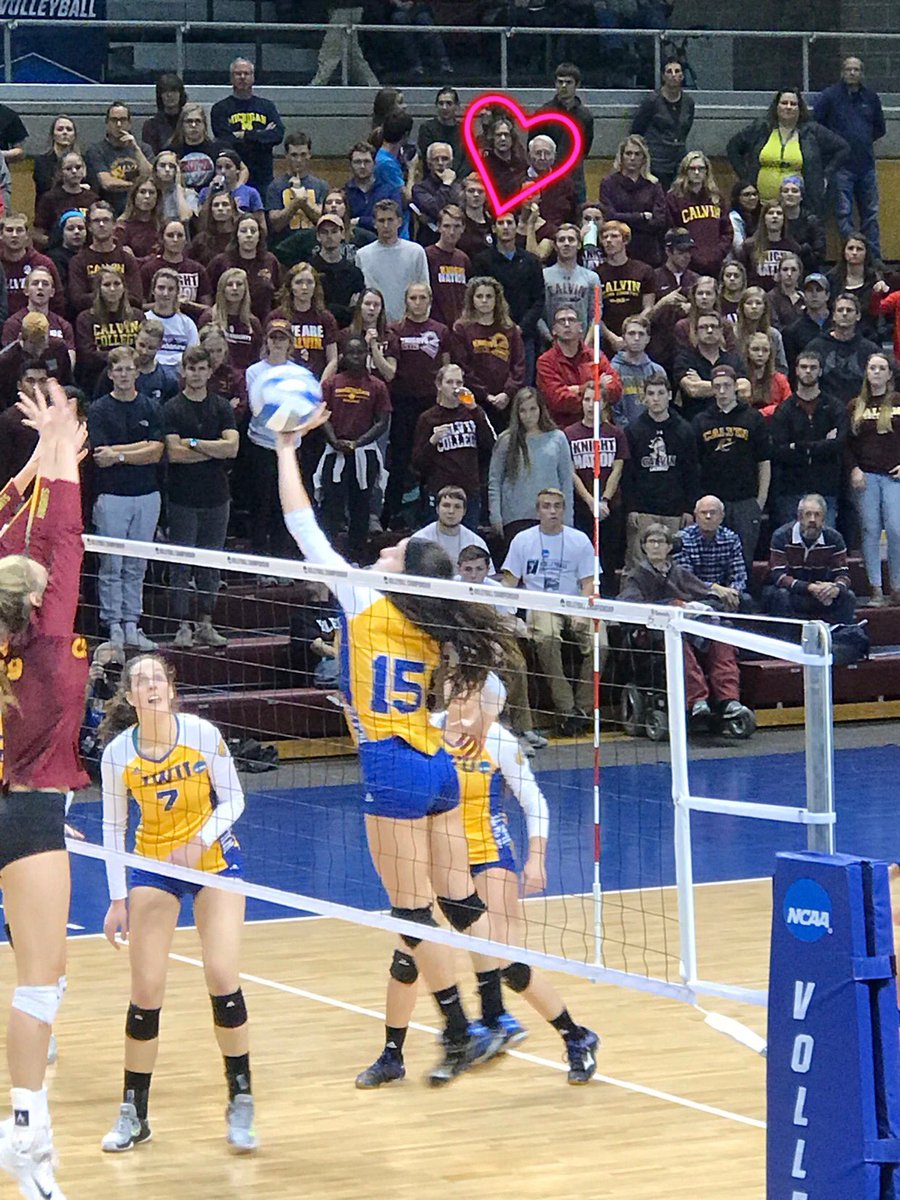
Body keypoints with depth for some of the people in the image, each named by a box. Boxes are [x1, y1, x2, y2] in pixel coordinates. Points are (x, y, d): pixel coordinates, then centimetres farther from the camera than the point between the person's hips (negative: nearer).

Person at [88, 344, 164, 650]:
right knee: (111, 567, -2)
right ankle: (113, 627, 3)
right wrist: (140, 448, -9)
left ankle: (132, 627, 12)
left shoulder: (150, 408, 8)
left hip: (146, 495, 3)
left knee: (136, 567, 8)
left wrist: (118, 454, -9)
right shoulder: (99, 410, 0)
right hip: (112, 495, -3)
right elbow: (100, 458, -10)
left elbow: (156, 452, -2)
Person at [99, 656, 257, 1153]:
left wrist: (200, 842, -22)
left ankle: (241, 1105, -1)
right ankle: (133, 1115, 9)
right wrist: (117, 899, -4)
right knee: (146, 991, -4)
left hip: (213, 857, -1)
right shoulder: (117, 753, -12)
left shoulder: (203, 734, -16)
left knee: (222, 977, -13)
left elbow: (232, 799, -6)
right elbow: (113, 827, -2)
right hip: (153, 866, 1)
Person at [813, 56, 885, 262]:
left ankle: (875, 259, 11)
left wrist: (865, 140, 12)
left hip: (866, 165, 4)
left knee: (870, 214, 7)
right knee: (844, 213, -6)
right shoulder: (829, 96, -3)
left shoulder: (871, 97, 11)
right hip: (842, 166, -4)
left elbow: (880, 128, 23)